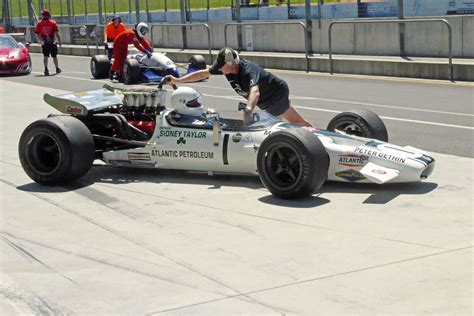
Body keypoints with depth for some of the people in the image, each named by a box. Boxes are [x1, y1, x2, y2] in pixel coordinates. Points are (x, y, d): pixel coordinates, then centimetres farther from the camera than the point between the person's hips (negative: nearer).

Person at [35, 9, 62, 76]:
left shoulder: (39, 23, 1)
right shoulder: (53, 23, -3)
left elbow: (37, 34, 3)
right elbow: (56, 33, -8)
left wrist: (40, 41, 18)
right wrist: (59, 41, -1)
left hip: (44, 43, 0)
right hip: (52, 42, 0)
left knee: (45, 56, 2)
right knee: (54, 56, 14)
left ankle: (46, 68, -17)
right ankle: (57, 68, 28)